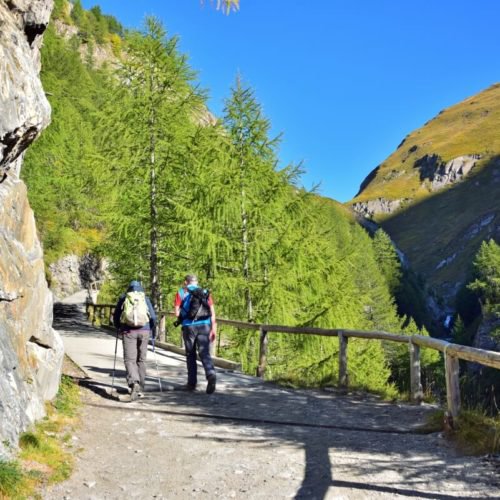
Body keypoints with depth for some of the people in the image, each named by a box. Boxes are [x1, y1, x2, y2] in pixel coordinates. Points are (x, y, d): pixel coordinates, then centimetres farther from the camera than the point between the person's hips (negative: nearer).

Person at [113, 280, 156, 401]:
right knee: (141, 359, 13)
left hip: (128, 332, -2)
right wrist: (150, 329, 21)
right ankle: (140, 388, 20)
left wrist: (119, 329, 27)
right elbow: (153, 317, 6)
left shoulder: (123, 298, 10)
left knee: (129, 359, -5)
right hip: (144, 331, 2)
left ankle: (134, 383, -29)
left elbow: (115, 316, 13)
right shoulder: (145, 299, 11)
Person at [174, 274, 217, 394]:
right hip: (204, 326, 1)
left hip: (189, 326, -1)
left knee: (190, 355, 12)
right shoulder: (205, 292, 12)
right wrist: (213, 329, 6)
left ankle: (192, 383, 16)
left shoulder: (181, 293, 6)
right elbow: (212, 312, 5)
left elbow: (177, 313, -2)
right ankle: (211, 374, -26)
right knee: (205, 353, -2)